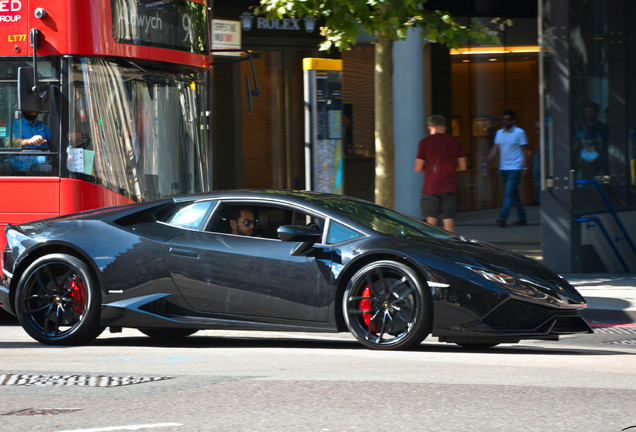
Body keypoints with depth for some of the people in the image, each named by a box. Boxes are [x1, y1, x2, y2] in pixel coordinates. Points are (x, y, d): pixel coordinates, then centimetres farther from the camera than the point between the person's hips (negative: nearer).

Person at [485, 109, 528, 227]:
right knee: (514, 194, 11)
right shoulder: (499, 133, 12)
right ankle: (522, 218, 20)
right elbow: (495, 149, 12)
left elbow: (524, 150, -4)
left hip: (515, 168, -6)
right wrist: (486, 161, -1)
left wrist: (524, 167, -10)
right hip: (504, 168, 6)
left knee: (509, 193, -14)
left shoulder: (519, 132, -3)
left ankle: (503, 218, -20)